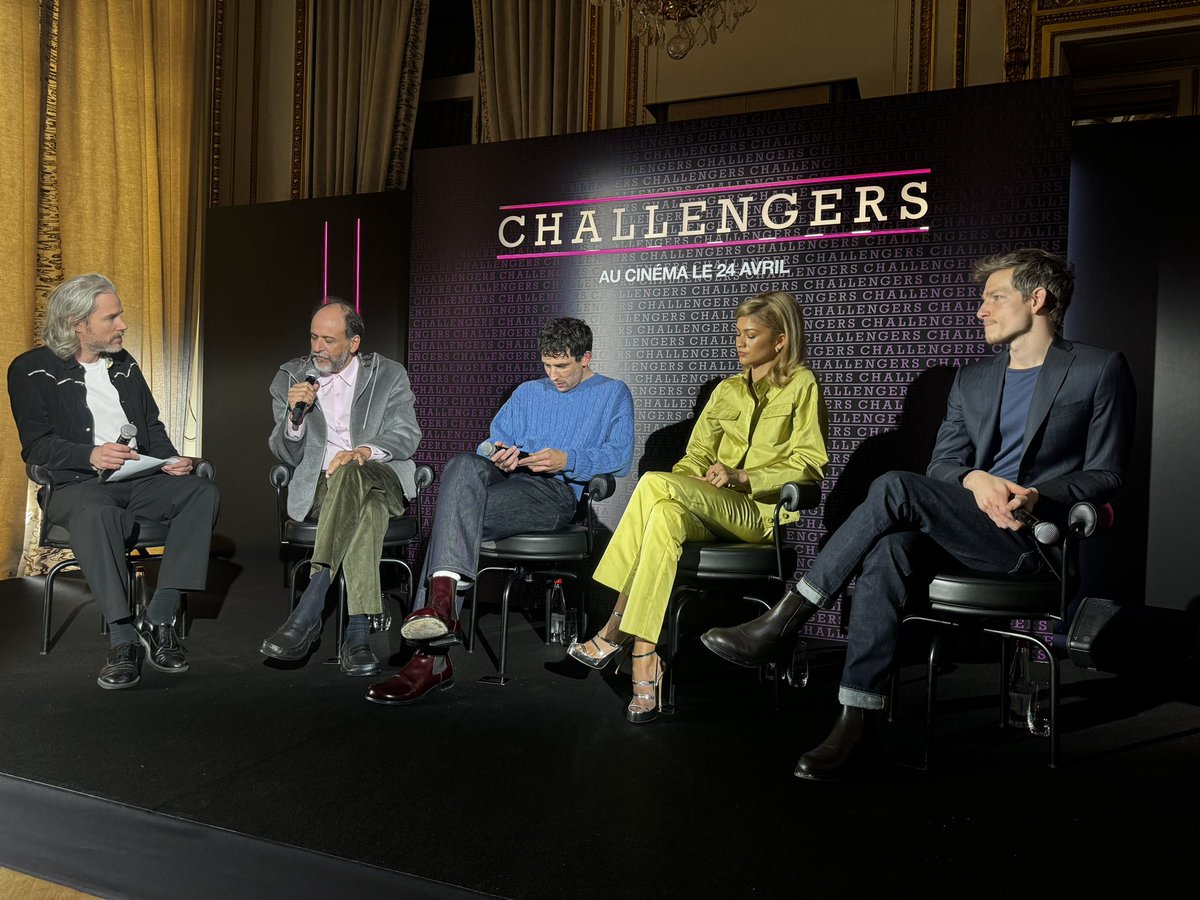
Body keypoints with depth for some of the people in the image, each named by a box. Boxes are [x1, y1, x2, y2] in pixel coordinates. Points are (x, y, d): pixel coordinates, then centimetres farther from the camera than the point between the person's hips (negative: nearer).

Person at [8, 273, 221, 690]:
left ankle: (158, 617, -27)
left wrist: (170, 459, 0)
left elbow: (153, 427, 22)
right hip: (77, 485, -5)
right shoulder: (32, 370, 3)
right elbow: (36, 445, -5)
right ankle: (123, 638, -36)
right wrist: (91, 455, -23)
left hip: (140, 481, 5)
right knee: (96, 513, -41)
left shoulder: (125, 365, 20)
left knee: (204, 492, -24)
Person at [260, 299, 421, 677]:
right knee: (366, 509, -38)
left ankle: (307, 613, -46)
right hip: (319, 484, 1)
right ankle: (358, 632, -47)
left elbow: (406, 436, -2)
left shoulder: (389, 375, 10)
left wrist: (364, 450, -24)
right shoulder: (291, 377, 12)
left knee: (351, 474, -40)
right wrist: (295, 415, -13)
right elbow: (288, 455, 9)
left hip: (382, 476, 0)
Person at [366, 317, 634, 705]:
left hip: (557, 490, -5)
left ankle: (432, 657, -38)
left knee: (455, 513, -30)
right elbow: (495, 438, 20)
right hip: (508, 477, 5)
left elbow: (620, 455, 1)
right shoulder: (528, 392, 32)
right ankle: (444, 595, -45)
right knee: (464, 464, -33)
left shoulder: (613, 394, 16)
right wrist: (497, 454, -5)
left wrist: (566, 460, -14)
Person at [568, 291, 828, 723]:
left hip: (761, 511, -5)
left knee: (654, 484, -30)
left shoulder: (802, 386, 6)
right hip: (711, 511, 5)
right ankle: (644, 661, -37)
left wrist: (742, 476, -14)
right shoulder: (727, 390, 24)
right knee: (665, 515, -33)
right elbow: (697, 456, 20)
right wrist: (683, 484, -3)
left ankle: (614, 631, -26)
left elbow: (809, 464, -2)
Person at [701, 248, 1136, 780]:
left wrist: (1036, 497, -17)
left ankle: (783, 622, -19)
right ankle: (853, 726, -31)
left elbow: (1105, 475, 3)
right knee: (889, 551, -31)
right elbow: (942, 464, 14)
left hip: (1033, 537, -4)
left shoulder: (1100, 370, 8)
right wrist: (976, 480, -11)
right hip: (963, 529, 5)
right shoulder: (972, 380, 23)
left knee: (895, 488, -27)